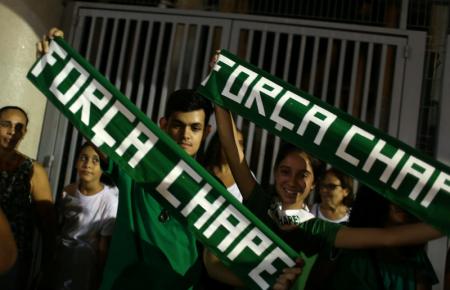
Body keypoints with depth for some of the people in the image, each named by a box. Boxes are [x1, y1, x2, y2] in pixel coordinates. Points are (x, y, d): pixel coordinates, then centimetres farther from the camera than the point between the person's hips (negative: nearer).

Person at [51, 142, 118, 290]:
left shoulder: (109, 201, -22)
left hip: (85, 267, -5)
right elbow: (55, 228, 8)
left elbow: (103, 248, -14)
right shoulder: (68, 191, -5)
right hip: (59, 260, 5)